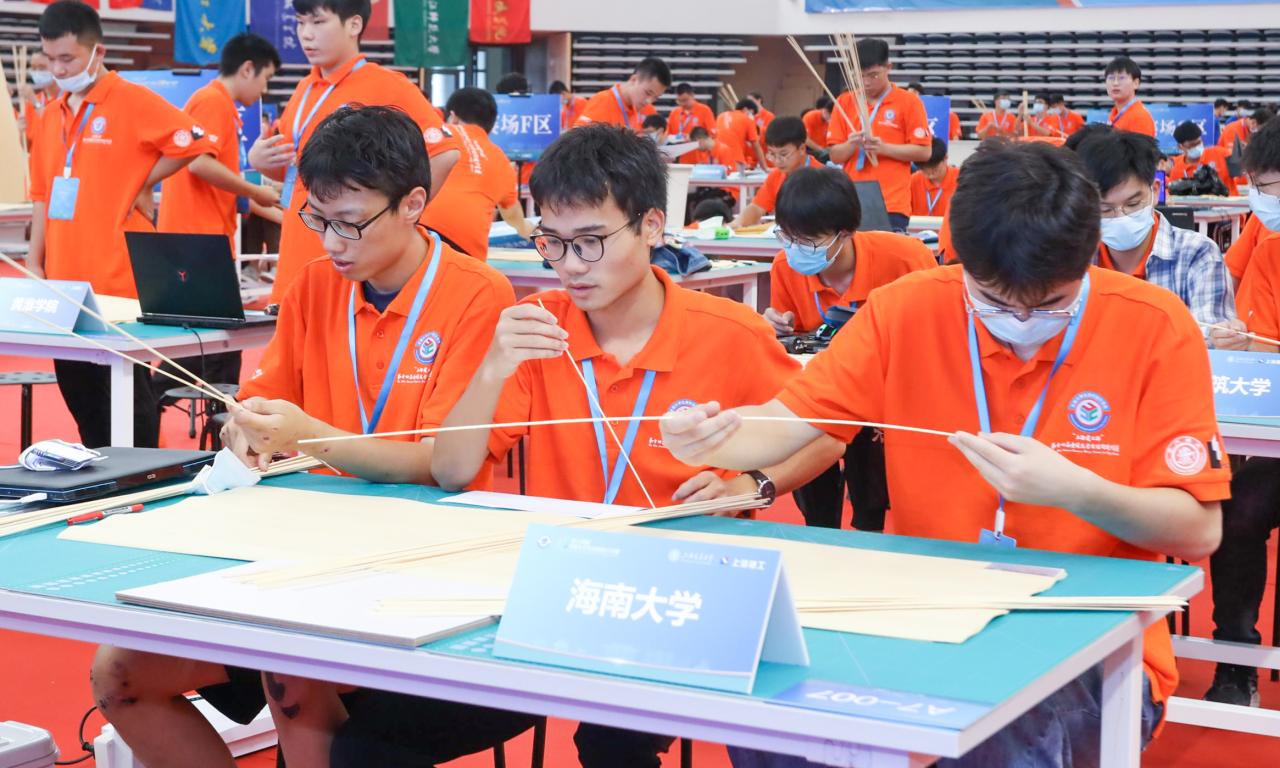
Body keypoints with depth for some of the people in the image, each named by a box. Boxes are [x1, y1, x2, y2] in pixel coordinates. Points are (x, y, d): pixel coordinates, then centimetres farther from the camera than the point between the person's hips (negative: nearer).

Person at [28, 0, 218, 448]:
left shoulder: (132, 102, -7)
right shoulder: (51, 116, 13)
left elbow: (194, 143, -14)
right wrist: (35, 262, 12)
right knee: (78, 391, 12)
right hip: (64, 284, 7)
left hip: (118, 286, -7)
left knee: (128, 392, 0)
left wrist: (142, 186, -7)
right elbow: (42, 195, 17)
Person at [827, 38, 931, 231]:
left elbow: (923, 152, -3)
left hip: (892, 206, -3)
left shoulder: (909, 101, 0)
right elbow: (835, 155, 10)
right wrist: (851, 145, -12)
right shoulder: (845, 102, 10)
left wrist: (883, 147, -15)